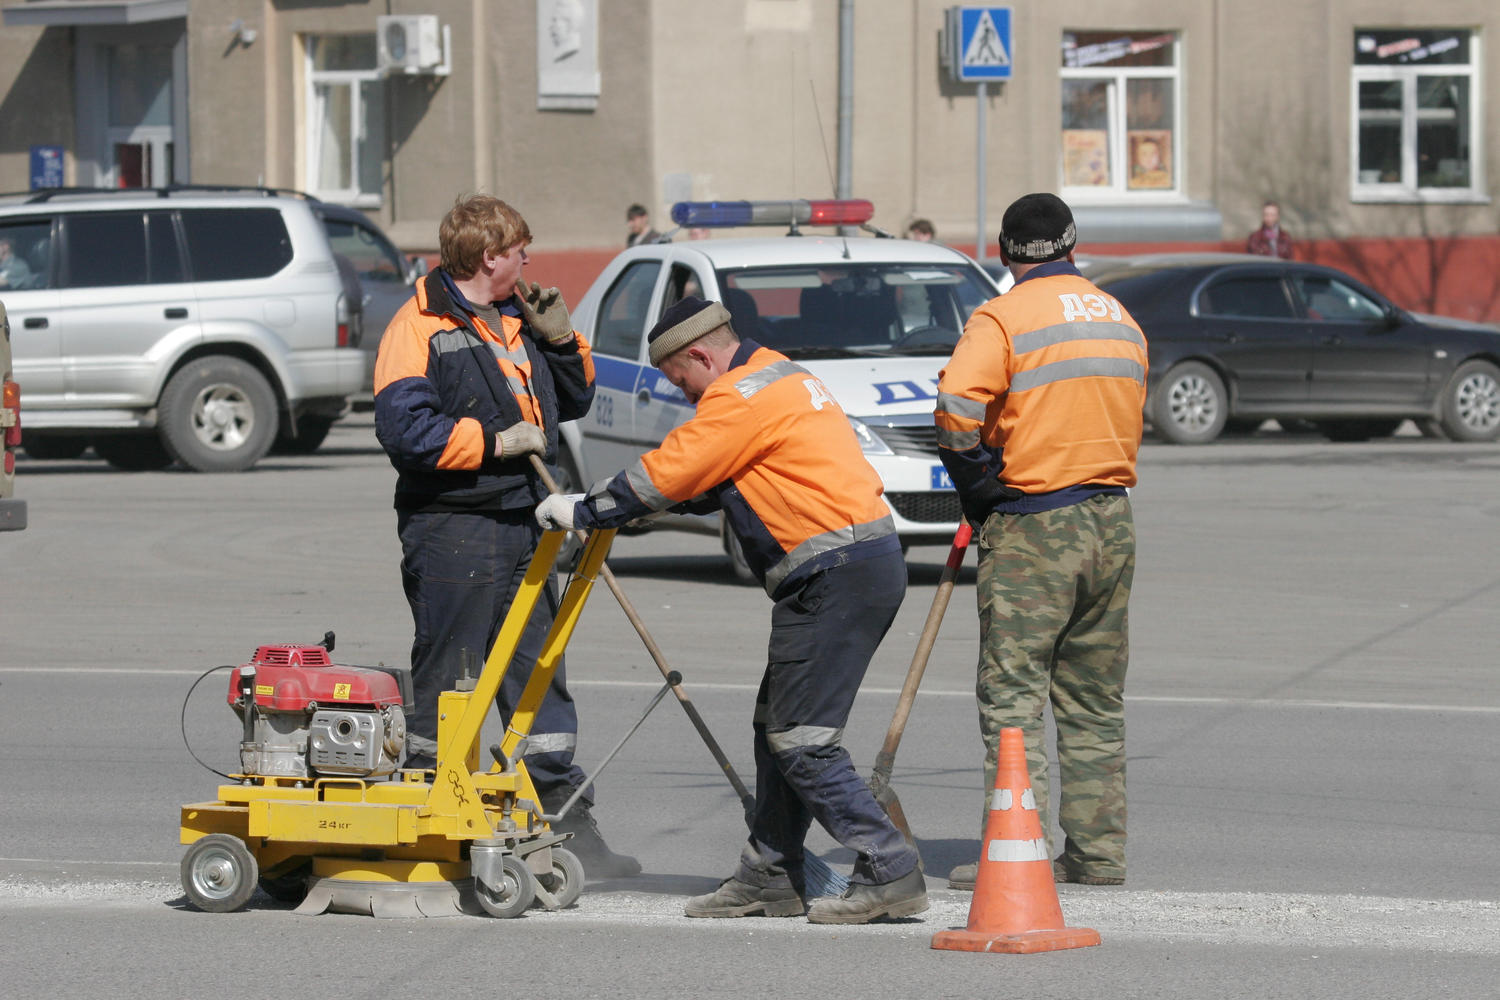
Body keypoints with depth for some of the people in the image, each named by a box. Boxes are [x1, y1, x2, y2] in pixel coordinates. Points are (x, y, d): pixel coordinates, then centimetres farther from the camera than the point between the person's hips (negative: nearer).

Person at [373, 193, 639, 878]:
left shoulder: (516, 323, 18)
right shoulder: (420, 328, -9)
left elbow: (571, 403, 26)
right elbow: (406, 428, -20)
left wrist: (559, 340, 9)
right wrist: (496, 441, -17)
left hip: (521, 526, 8)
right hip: (452, 531, -8)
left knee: (542, 678, 8)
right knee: (445, 686, -3)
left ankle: (569, 827, 11)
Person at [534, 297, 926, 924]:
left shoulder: (740, 398, -12)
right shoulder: (782, 379, 21)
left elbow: (663, 476, -10)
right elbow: (706, 485, 27)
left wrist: (584, 511, 3)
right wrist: (613, 511, 22)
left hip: (837, 580, -11)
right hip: (871, 566, 11)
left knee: (801, 741, -8)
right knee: (777, 727, 15)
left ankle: (889, 873, -10)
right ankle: (769, 878, 20)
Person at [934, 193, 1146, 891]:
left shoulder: (1003, 319, -9)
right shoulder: (1122, 322, 13)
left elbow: (956, 413, -21)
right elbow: (1123, 422, 15)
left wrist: (978, 491, -5)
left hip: (1031, 528, -6)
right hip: (1112, 524, 6)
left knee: (1013, 695, -4)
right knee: (1095, 700, 12)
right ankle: (1097, 853, 14)